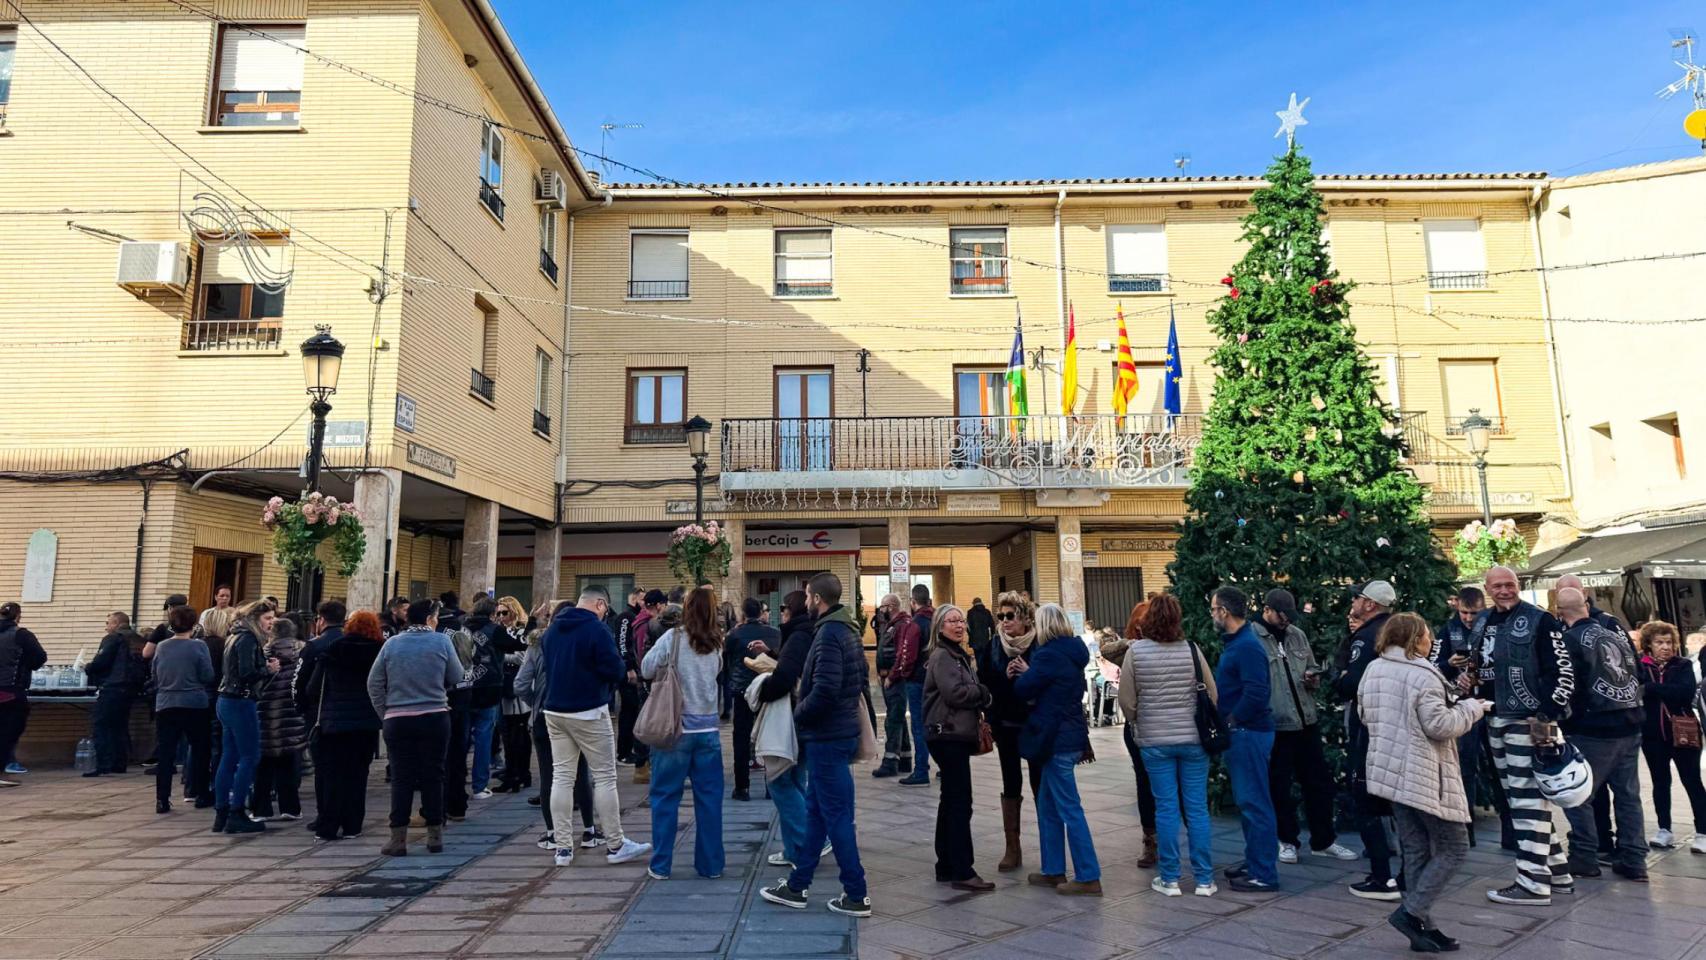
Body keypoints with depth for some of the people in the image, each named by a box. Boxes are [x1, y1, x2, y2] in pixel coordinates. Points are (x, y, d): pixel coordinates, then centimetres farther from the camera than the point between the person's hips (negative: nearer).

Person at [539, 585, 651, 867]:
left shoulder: (551, 629, 8)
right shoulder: (597, 629, -14)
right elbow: (615, 671, -16)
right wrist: (607, 682, 5)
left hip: (554, 710, 7)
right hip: (589, 712, -7)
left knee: (561, 776, 9)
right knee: (604, 777, 2)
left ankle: (563, 848, 12)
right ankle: (615, 845, 8)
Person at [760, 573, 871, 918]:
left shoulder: (829, 633, -20)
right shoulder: (846, 629, 11)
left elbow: (824, 691, -26)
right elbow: (859, 678, 17)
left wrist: (798, 715, -11)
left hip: (827, 737, -10)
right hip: (837, 731, 10)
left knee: (837, 816, 0)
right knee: (815, 810, 16)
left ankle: (856, 896, 10)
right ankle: (797, 885, 27)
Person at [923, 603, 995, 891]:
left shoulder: (960, 654, 18)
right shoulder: (942, 656, -11)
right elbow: (955, 692, -21)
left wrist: (978, 695, 0)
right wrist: (983, 692, -7)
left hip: (959, 735, 10)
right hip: (948, 735, -10)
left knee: (951, 802, 13)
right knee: (960, 803, -7)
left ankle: (946, 867, 21)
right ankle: (962, 872, -3)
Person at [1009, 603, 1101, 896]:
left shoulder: (1049, 654, -17)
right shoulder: (1072, 652, 12)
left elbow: (1023, 689, -13)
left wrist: (1024, 673, 6)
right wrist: (1030, 673, 4)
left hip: (1058, 739, -10)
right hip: (1070, 734, 10)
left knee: (1069, 809, -3)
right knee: (1047, 806, 17)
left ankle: (1088, 878, 3)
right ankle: (1053, 870, 24)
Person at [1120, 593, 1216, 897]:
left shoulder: (1135, 651, -8)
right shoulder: (1191, 650, -4)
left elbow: (1126, 701, -4)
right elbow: (1213, 696, 0)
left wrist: (1136, 725, 15)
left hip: (1154, 741, -1)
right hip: (1193, 738, 1)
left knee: (1166, 808, 6)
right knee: (1197, 808, 8)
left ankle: (1169, 879, 13)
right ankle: (1204, 879, 15)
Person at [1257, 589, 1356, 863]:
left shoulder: (1298, 635, 9)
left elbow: (1313, 668, 20)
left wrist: (1314, 678, -2)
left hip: (1306, 722, 6)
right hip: (1274, 726, -6)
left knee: (1319, 781, 14)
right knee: (1279, 787, 7)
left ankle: (1323, 840, 29)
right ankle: (1287, 841, 24)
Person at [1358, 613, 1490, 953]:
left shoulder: (1373, 670, 10)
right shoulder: (1423, 675, -16)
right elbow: (1439, 725, -19)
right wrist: (1471, 708, -4)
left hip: (1391, 773, 8)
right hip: (1425, 777, -8)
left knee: (1416, 851, 12)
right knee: (1454, 848, 4)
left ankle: (1422, 927, 14)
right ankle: (1411, 912, -2)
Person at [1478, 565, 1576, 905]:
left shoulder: (1540, 621, -8)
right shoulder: (1487, 625, 14)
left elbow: (1563, 672, -13)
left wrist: (1548, 718, -18)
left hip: (1531, 723, -8)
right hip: (1498, 723, 8)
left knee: (1529, 801, -6)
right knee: (1519, 800, 14)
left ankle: (1534, 883, 0)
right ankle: (1557, 872, 26)